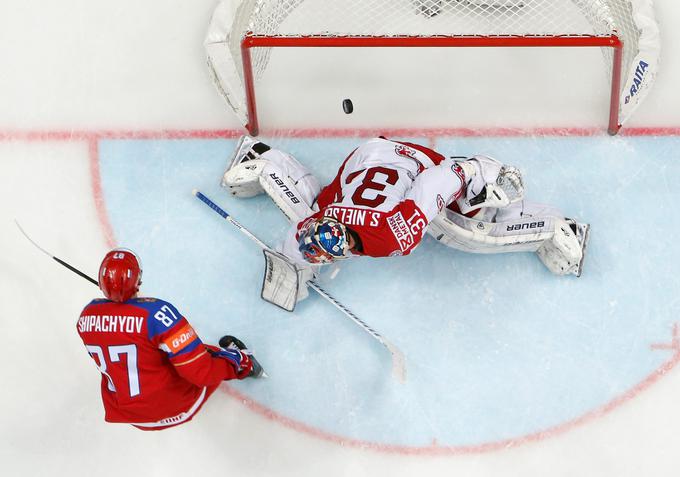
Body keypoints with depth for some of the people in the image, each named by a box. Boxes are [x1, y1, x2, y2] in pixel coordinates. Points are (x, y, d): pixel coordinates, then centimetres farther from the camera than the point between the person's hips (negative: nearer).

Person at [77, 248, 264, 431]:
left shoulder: (87, 314, -11)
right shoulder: (155, 312, -30)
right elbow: (202, 373, -27)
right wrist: (236, 357, -8)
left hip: (123, 412, 5)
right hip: (174, 407, -5)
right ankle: (244, 363, 46)